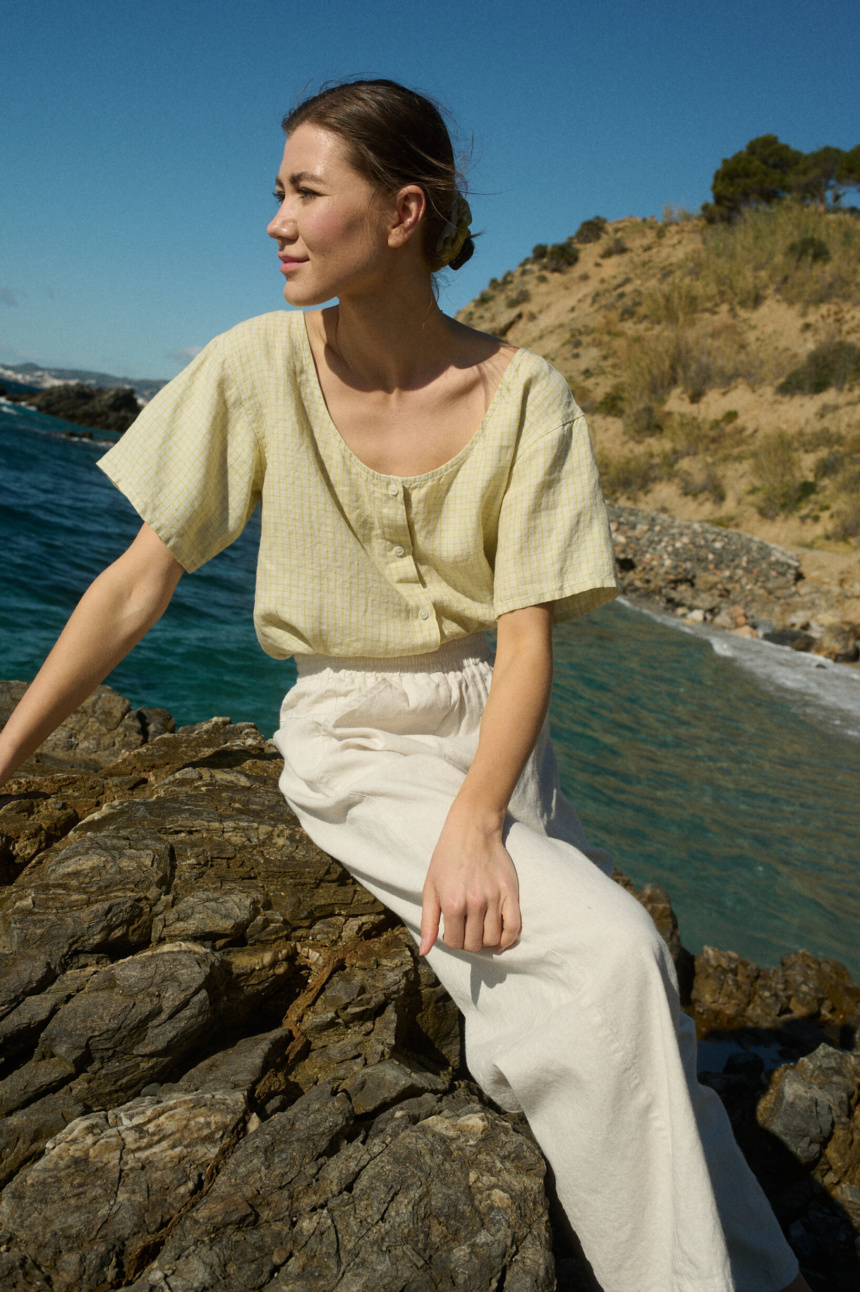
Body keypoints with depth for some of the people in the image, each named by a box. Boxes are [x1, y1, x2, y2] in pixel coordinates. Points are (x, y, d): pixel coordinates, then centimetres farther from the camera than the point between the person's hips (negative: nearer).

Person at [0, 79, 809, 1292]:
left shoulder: (523, 395, -9)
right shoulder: (260, 365, -8)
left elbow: (528, 633, -12)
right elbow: (142, 577, -5)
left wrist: (475, 820, -28)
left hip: (494, 731, 2)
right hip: (354, 740, -2)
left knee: (643, 1002, -14)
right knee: (605, 956, -22)